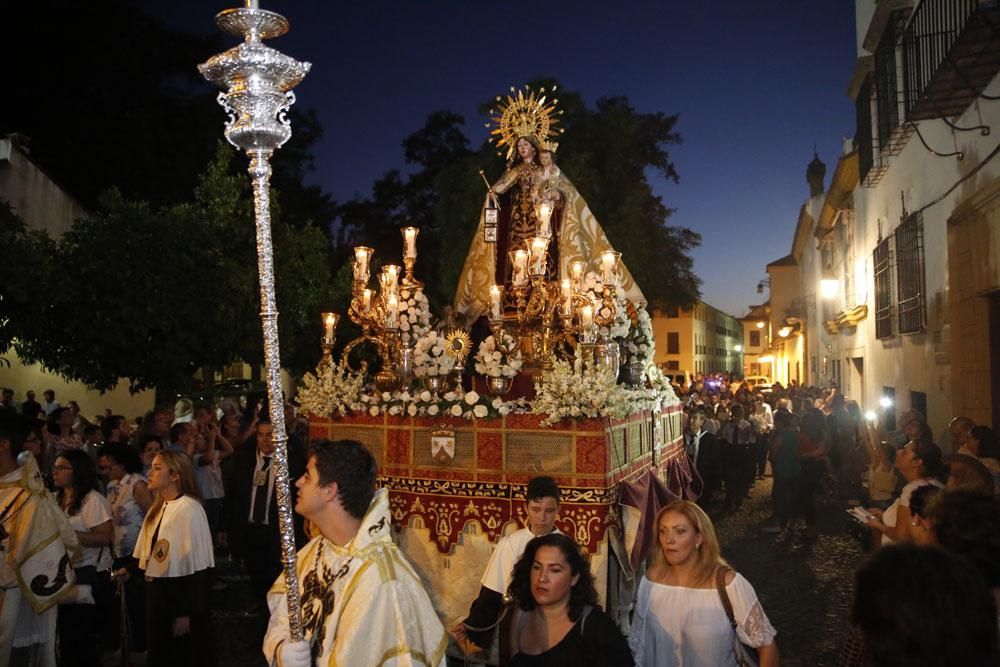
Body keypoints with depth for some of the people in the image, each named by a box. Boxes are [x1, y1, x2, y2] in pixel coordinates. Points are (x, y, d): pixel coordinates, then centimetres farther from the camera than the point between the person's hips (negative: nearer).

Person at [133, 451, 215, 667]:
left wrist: (186, 613, -17)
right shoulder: (158, 508, 8)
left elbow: (195, 566, -19)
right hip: (157, 593, 8)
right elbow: (147, 553, 14)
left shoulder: (189, 509, -18)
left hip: (181, 594, -8)